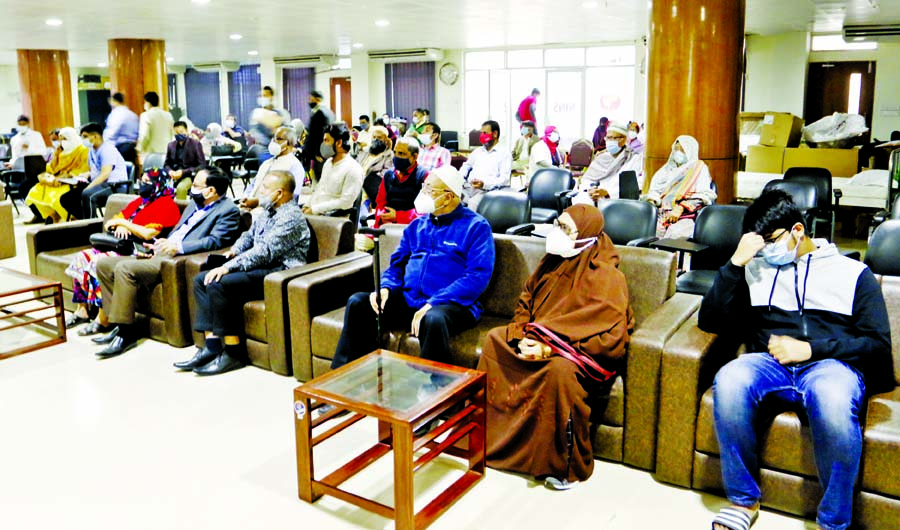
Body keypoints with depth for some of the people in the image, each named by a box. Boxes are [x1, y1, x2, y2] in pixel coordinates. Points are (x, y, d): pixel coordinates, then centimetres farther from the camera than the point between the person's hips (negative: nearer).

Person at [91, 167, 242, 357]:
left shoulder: (228, 211, -6)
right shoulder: (194, 204, 23)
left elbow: (215, 241, -19)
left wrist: (179, 247, -28)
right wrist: (158, 245, 11)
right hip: (160, 254, 10)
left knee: (124, 268, -28)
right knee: (104, 265, 4)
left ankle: (125, 333, -19)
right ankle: (114, 320, 6)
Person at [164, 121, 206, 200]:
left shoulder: (195, 144, -1)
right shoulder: (171, 145, 12)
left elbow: (202, 165, -5)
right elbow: (167, 164, 19)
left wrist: (183, 172, -15)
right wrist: (170, 171, -7)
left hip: (189, 175, -4)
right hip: (174, 175, 4)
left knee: (181, 188, -35)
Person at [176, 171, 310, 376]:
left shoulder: (290, 217, -14)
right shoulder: (268, 213, 18)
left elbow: (265, 251, -22)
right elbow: (249, 235, 32)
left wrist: (228, 267, -22)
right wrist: (235, 250, 10)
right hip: (258, 268, 10)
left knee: (218, 284, -25)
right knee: (202, 280, -2)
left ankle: (233, 353, -17)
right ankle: (212, 346, -8)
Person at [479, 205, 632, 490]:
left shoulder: (605, 277, -18)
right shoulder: (552, 262, 5)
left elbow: (612, 339, -24)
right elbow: (525, 303, 13)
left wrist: (551, 349, -28)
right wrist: (522, 337, -9)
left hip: (582, 356, -8)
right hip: (539, 342, 8)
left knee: (560, 370, -37)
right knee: (494, 339, -7)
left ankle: (570, 465, -19)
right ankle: (490, 434, 2)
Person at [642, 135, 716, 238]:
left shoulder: (699, 168, 11)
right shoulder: (669, 168, 27)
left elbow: (702, 195, -4)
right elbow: (656, 189, 16)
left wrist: (680, 208, -19)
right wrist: (650, 202, -7)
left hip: (686, 216, -4)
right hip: (662, 214, 4)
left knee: (675, 233, -36)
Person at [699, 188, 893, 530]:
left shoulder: (853, 272, 15)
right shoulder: (755, 269, 20)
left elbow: (878, 345, 7)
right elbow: (709, 321, 10)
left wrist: (811, 348, -8)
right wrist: (736, 262, 0)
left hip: (832, 364, -2)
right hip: (770, 363, 2)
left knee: (831, 398, -40)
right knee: (729, 381, -35)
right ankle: (744, 500, -15)